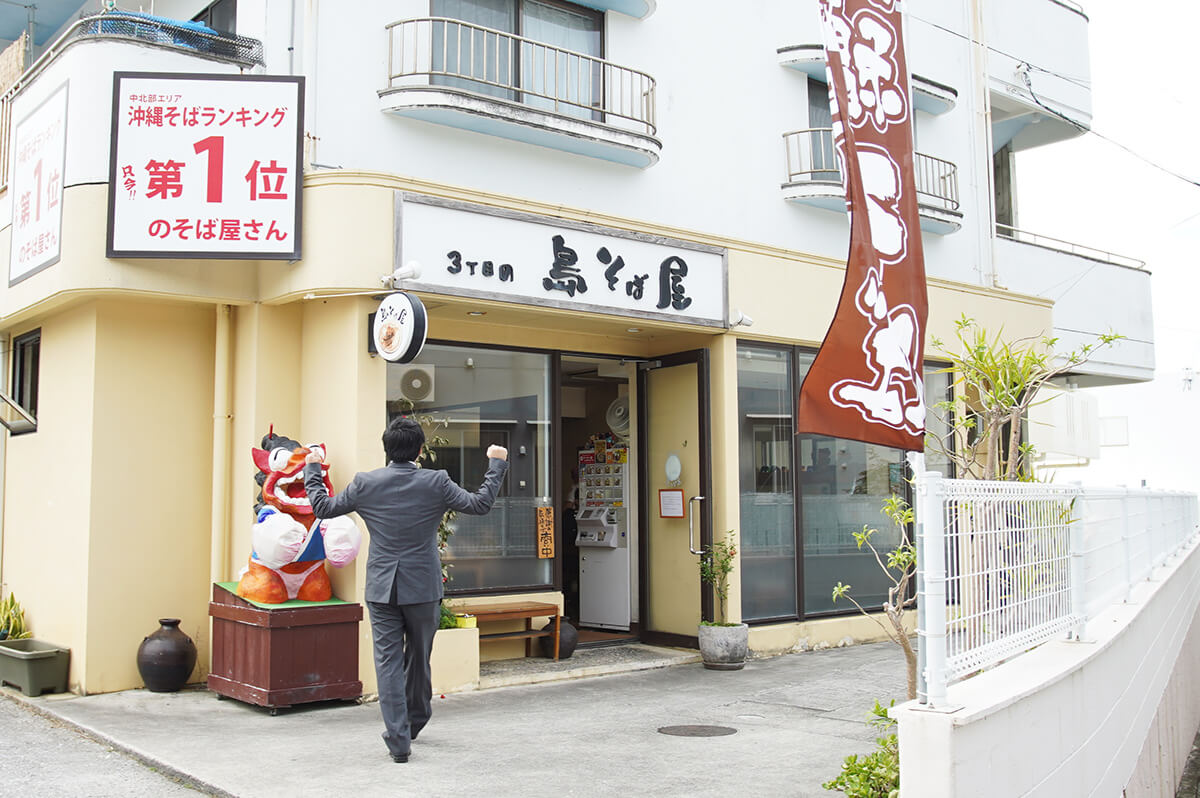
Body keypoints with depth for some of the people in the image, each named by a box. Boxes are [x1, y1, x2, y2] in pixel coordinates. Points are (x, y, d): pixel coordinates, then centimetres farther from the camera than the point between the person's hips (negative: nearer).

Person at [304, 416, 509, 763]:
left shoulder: (365, 483, -4)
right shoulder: (436, 483, -8)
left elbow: (323, 507, 7)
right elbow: (480, 504, -2)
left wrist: (312, 470, 22)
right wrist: (496, 464, 10)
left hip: (381, 588, 0)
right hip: (423, 586, 0)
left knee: (388, 660, 4)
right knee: (419, 656, 18)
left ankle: (398, 739, 1)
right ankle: (415, 720, 36)